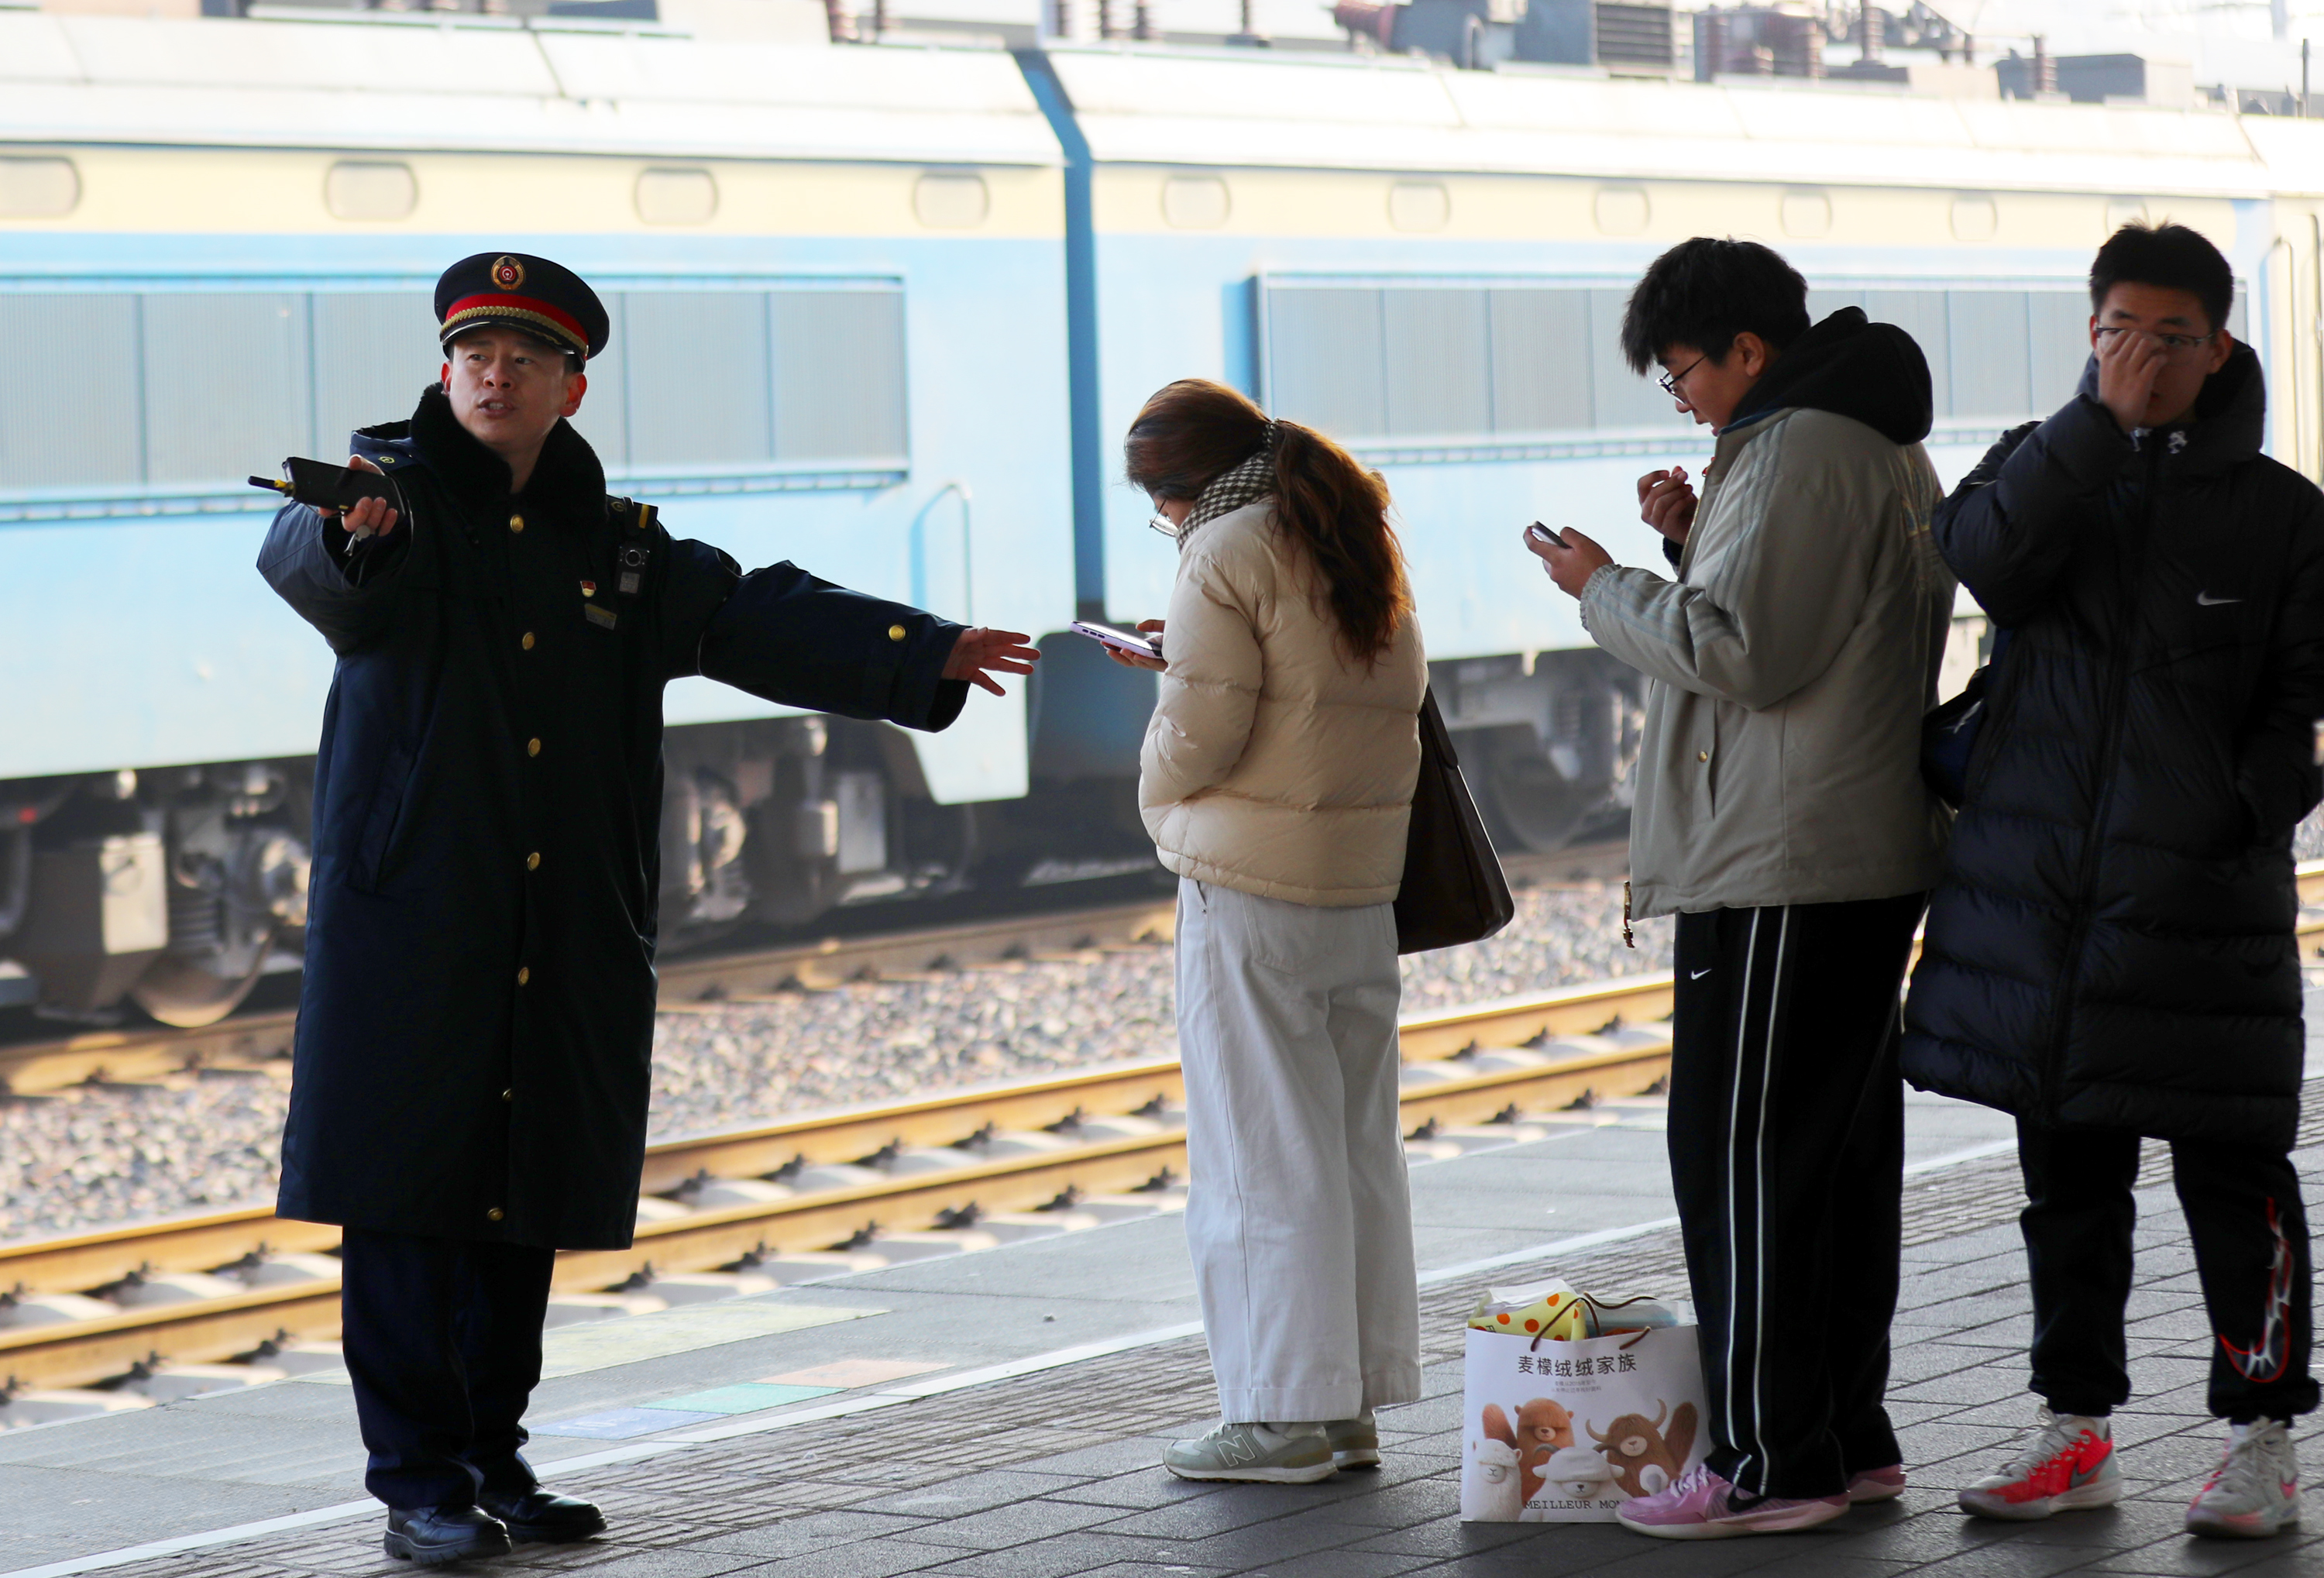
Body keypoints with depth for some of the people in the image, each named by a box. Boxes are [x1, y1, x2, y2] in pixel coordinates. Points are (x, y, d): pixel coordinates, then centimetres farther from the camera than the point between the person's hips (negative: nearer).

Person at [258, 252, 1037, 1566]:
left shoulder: (616, 544, 14)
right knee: (406, 1194, -4)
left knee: (528, 1196, 9)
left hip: (566, 942, 5)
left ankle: (493, 1459, 19)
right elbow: (303, 561, -22)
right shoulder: (400, 491, -1)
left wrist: (927, 654, -2)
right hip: (408, 925, -5)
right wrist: (347, 531, -47)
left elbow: (759, 618, 9)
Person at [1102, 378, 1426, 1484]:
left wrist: (1159, 795, 7)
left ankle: (1281, 1416, 0)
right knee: (1355, 1141, 11)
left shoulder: (1228, 553, -11)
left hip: (1250, 892, -8)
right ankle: (1352, 1404, 15)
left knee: (1262, 1152, -3)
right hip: (1364, 883, 8)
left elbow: (1198, 731, -16)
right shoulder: (1357, 547, 13)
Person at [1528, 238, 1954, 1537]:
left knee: (1741, 1153, -7)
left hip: (1782, 870, -11)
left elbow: (1740, 655, -20)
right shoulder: (1893, 452, 18)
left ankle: (1769, 1463, -6)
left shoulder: (1795, 456, -15)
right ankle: (1852, 1437, 19)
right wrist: (1701, 537, 11)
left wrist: (1605, 586, -8)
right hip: (1878, 857, 11)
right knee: (1846, 1148, 13)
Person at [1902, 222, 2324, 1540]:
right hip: (2037, 884, 3)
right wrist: (2102, 420, -17)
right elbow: (1984, 562, -13)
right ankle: (2078, 1428, 21)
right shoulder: (2045, 467, 9)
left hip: (2204, 894, -3)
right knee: (2069, 1174, 11)